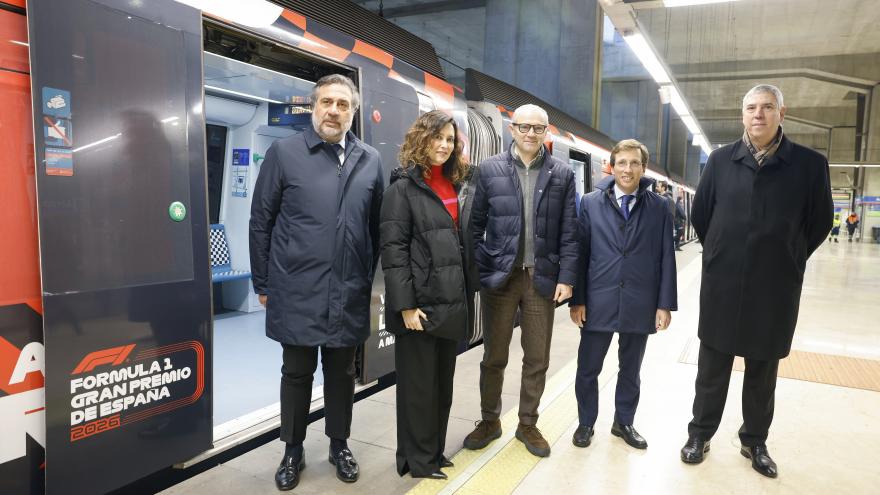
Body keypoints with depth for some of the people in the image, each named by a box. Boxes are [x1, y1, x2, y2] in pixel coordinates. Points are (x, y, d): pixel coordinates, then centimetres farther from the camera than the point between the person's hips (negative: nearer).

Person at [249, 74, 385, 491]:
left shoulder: (370, 160, 5)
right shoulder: (284, 152, -3)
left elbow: (376, 227, 9)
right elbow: (261, 222, -1)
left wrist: (369, 279, 7)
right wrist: (263, 284, -1)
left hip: (350, 294, 2)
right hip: (297, 292, -2)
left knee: (342, 372, 16)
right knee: (297, 373, 12)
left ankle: (339, 445, 35)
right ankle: (293, 451, 32)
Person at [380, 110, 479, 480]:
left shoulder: (459, 186, 14)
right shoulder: (403, 187, -7)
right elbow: (393, 249, -13)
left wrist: (469, 291, 11)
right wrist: (405, 305, -18)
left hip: (453, 302, 7)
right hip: (421, 302, -7)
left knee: (443, 382, 16)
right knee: (418, 385, 5)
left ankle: (435, 451, 32)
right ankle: (418, 460, 21)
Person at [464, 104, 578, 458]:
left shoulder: (562, 174, 4)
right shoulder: (490, 169, 1)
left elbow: (569, 232, 3)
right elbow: (476, 225, 2)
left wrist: (566, 277, -3)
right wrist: (479, 271, -4)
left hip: (542, 278, 1)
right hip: (500, 276, -1)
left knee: (537, 358, 10)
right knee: (494, 356, 9)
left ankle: (528, 424, 28)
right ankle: (489, 421, 28)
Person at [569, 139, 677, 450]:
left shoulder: (659, 207, 2)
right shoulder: (591, 203, 0)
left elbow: (666, 258, 2)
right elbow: (581, 253, 0)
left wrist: (665, 304, -2)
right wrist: (577, 300, -3)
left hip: (640, 304, 1)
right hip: (598, 301, -1)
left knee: (630, 369, 16)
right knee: (588, 368, 8)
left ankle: (624, 422, 34)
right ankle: (586, 423, 28)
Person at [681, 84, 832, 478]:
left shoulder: (809, 164, -3)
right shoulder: (721, 160, 0)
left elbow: (820, 222, 6)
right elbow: (701, 213, 10)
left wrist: (786, 260, 9)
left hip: (775, 289, 0)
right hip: (722, 285, 0)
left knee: (763, 372, 14)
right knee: (712, 368, 11)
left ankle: (754, 441, 32)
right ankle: (700, 434, 26)